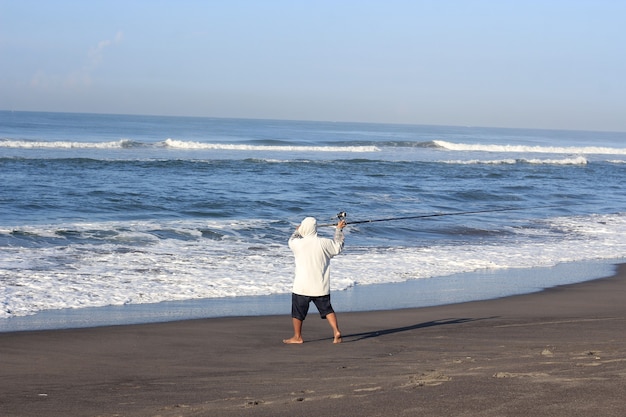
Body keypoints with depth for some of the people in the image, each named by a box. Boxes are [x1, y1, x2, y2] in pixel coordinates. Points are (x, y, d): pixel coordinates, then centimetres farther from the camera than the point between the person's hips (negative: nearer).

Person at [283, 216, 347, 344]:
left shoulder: (298, 244, -11)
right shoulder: (324, 243, -7)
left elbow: (291, 240, 14)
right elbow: (338, 247, 11)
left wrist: (298, 231, 33)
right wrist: (339, 230, 22)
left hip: (302, 286, -2)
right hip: (321, 287, 2)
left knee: (297, 312, 11)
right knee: (327, 309, 13)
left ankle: (297, 337, 16)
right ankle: (336, 331, 2)